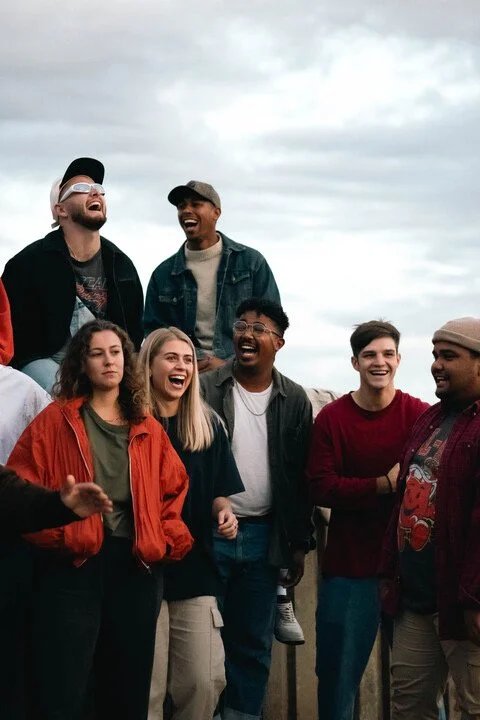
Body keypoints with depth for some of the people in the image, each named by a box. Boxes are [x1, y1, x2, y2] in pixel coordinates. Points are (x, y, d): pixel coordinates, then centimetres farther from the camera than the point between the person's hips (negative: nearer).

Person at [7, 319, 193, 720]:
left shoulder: (149, 429, 12)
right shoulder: (54, 421, 1)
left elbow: (175, 492, 15)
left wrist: (170, 541, 1)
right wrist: (56, 534, -16)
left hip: (136, 567, 4)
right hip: (72, 565, -4)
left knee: (130, 688, 11)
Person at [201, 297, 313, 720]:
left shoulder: (295, 401, 4)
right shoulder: (205, 389, -3)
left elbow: (301, 478, 7)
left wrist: (300, 544, 6)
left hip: (264, 537, 2)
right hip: (208, 532, -2)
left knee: (254, 645, 9)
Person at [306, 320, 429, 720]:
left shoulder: (421, 416, -3)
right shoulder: (332, 418, 0)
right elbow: (320, 488, -8)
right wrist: (384, 484, -17)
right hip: (348, 568, 1)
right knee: (337, 676, 9)